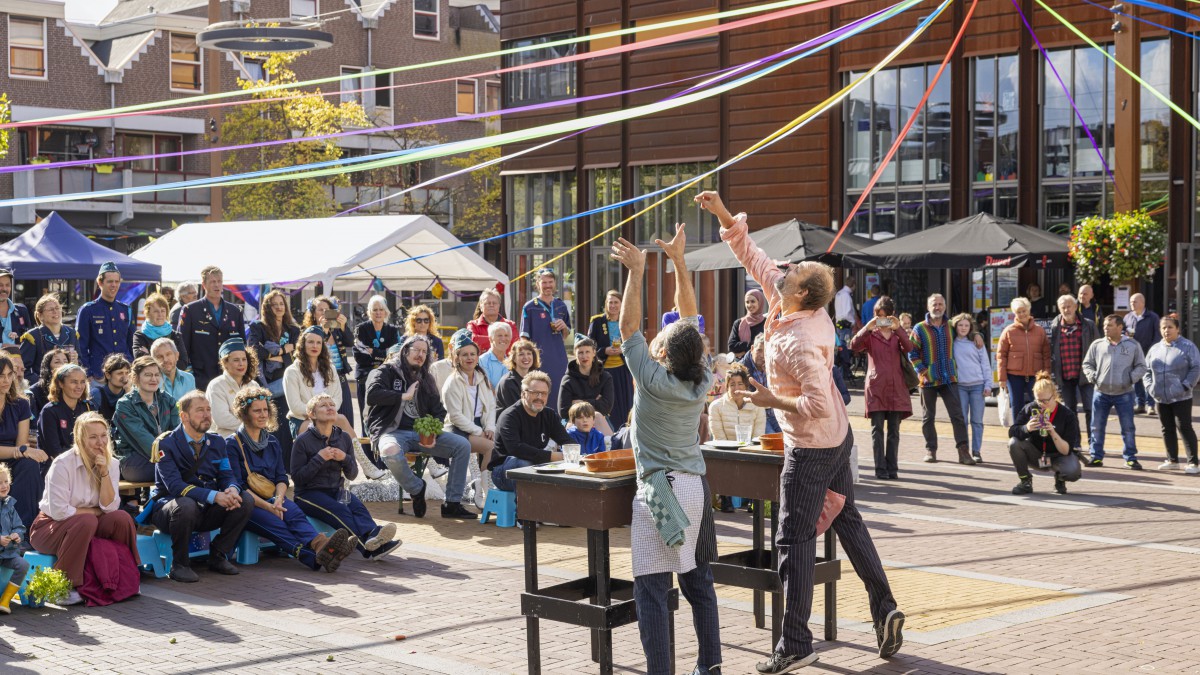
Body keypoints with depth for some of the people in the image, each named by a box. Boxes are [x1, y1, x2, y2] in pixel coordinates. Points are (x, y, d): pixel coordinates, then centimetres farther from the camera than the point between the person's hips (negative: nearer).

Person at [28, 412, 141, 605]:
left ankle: (126, 578, -7)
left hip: (87, 525, 5)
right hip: (50, 527, -5)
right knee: (86, 522, -36)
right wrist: (95, 512, -15)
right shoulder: (63, 464, -18)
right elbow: (59, 511, -23)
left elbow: (110, 507, -11)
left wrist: (104, 473, -20)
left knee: (122, 518, -22)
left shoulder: (111, 463, -2)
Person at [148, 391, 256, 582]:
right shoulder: (166, 443, -13)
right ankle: (179, 565, -17)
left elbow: (226, 475, 2)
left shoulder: (217, 442, 7)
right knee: (186, 505, -39)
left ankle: (218, 556, 0)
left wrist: (232, 489, -25)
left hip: (206, 511, 6)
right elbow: (175, 485, -24)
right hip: (167, 508, -6)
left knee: (245, 500, -15)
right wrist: (214, 496, -36)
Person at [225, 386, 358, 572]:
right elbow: (237, 486, -8)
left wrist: (278, 499, -11)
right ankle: (315, 557, -63)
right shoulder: (232, 444, 1)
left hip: (272, 498, 5)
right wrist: (267, 506, -19)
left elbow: (282, 478, 13)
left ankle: (320, 544, -63)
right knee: (274, 522, -35)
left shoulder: (272, 442, 20)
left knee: (294, 513, -30)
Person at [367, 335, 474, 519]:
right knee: (390, 452, -41)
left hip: (421, 432, 5)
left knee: (463, 445, -13)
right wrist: (404, 396, -10)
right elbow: (372, 395, -18)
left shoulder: (426, 379, 20)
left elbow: (438, 411, 17)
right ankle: (416, 488, -10)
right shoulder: (386, 372, 1)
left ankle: (452, 504, -9)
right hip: (393, 431, -5)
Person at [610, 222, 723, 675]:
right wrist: (678, 262, 12)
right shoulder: (702, 380, 2)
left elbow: (629, 327, -9)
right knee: (698, 583, 15)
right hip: (697, 487, 7)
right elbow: (690, 316, 10)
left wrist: (636, 272, -8)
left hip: (659, 491, -7)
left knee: (651, 589, -5)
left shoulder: (653, 380, -13)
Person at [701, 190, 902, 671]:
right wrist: (723, 215, 1)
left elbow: (818, 405, -31)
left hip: (810, 448, -9)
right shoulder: (808, 313, -2)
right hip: (837, 438, 9)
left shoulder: (798, 342, -28)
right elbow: (754, 258, 5)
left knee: (794, 541, -2)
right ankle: (884, 608, 22)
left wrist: (771, 400, -19)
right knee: (846, 519, 19)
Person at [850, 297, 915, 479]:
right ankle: (880, 469, -2)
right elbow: (854, 346, -10)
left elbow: (908, 347, -7)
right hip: (876, 387, -2)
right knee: (877, 429, -4)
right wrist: (867, 328, -20)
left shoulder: (898, 334, 14)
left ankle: (892, 468, 7)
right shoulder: (870, 334, 9)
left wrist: (898, 328, -19)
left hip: (896, 387, 2)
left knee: (894, 430, 4)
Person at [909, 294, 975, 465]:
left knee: (957, 415, -6)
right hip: (928, 380, -2)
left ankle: (963, 451, -7)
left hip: (949, 379, 2)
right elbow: (912, 353, -3)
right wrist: (922, 371, -12)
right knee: (928, 417, 7)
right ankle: (930, 450, 16)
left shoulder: (950, 327, 10)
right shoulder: (920, 329, -1)